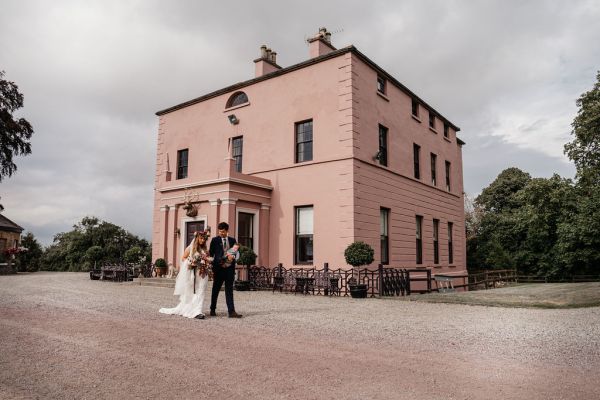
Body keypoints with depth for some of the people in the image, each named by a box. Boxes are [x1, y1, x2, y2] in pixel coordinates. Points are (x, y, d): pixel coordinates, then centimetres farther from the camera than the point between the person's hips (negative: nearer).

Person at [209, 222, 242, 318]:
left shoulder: (232, 240, 10)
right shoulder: (215, 240, 3)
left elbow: (237, 253, 9)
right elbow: (211, 253, 1)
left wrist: (233, 256, -12)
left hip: (230, 268, 2)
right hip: (219, 268, -2)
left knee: (229, 290, 2)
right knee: (216, 289, 9)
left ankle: (231, 311, 1)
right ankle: (213, 310, 24)